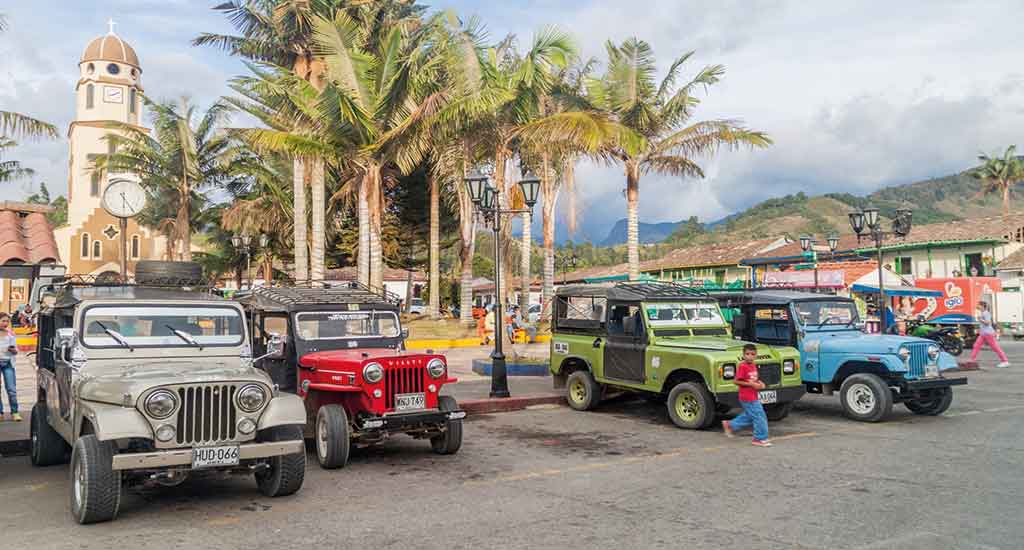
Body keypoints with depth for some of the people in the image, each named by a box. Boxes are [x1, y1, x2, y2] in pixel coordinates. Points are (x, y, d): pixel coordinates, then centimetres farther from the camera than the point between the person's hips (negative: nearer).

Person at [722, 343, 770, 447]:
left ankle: (730, 425, 32)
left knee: (749, 416, 21)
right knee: (760, 417, -3)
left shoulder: (753, 366, 8)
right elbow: (736, 381, -19)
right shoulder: (742, 366, -17)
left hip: (754, 397, 9)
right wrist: (751, 384, -21)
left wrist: (759, 383, 1)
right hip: (747, 398, -9)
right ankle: (760, 438, 9)